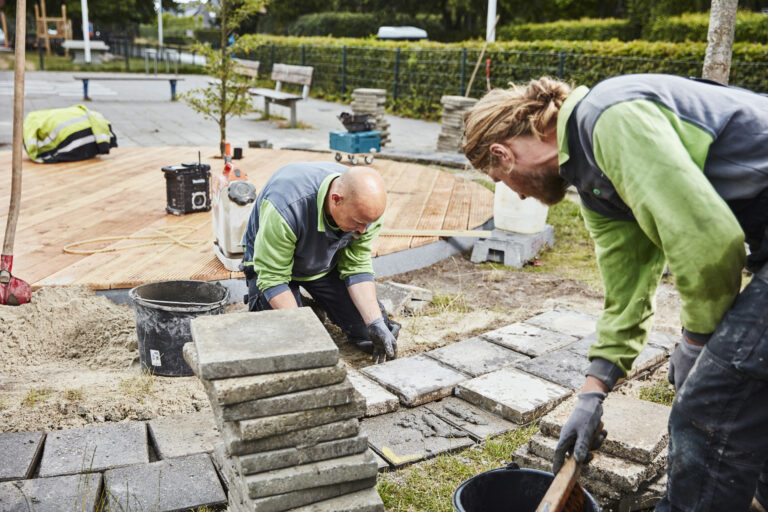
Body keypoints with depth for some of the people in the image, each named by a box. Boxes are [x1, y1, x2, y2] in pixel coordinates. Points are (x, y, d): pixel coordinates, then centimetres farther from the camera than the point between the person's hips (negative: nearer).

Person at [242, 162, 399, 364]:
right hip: (270, 262, -4)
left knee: (369, 334, -6)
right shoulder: (286, 206, -40)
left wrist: (376, 323, -22)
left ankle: (318, 305, 22)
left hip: (328, 264, 4)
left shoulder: (366, 207, -24)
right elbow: (273, 277, -31)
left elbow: (358, 267, -13)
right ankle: (258, 302, 11)